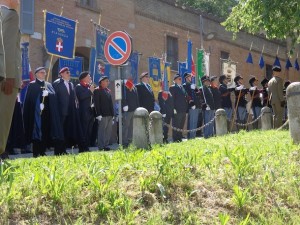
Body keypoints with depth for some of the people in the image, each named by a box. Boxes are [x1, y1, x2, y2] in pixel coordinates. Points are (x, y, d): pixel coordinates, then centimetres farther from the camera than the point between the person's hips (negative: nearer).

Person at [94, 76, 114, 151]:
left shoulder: (108, 91, 20)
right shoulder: (97, 90, -4)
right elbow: (96, 103, -10)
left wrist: (112, 113, 15)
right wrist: (98, 114, -16)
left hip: (109, 114, 8)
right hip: (103, 115, -8)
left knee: (108, 131, 8)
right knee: (102, 130, -5)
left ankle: (106, 145, 15)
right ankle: (101, 147, -2)